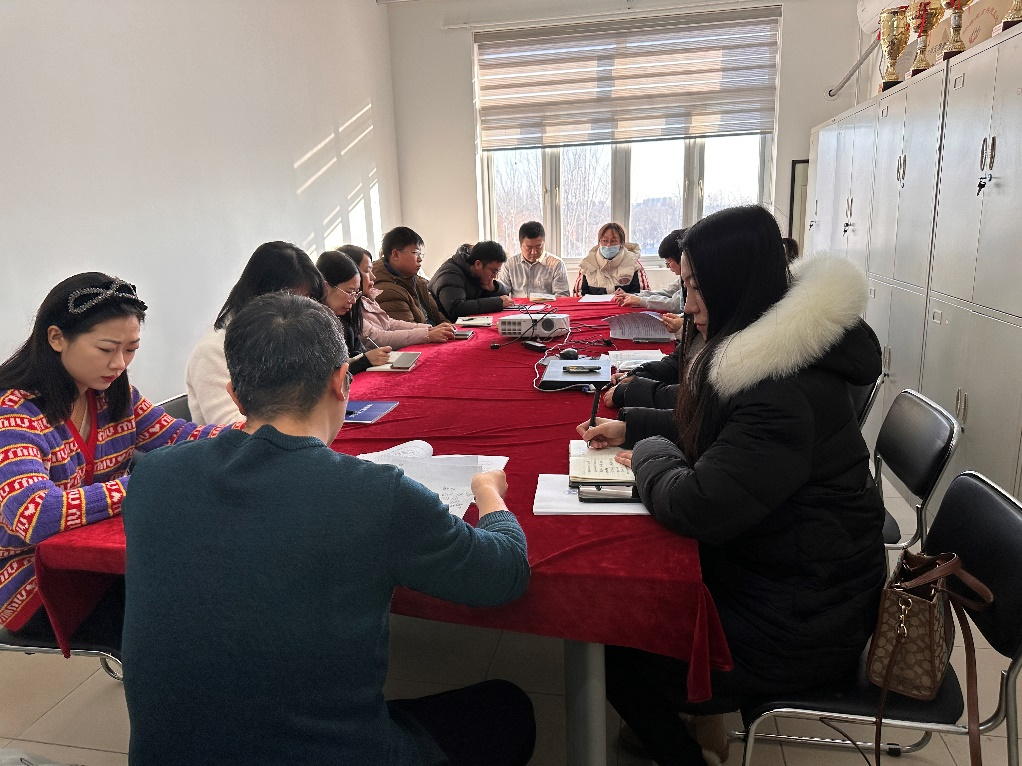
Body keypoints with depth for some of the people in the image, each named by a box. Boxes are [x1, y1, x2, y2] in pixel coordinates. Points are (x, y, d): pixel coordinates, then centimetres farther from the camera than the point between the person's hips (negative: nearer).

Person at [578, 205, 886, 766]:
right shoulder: (761, 350, 2)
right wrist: (629, 426, 5)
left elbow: (694, 508, -31)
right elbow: (706, 428, 16)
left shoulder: (787, 393, -31)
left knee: (618, 655, -2)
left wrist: (649, 454, -13)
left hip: (798, 624, -9)